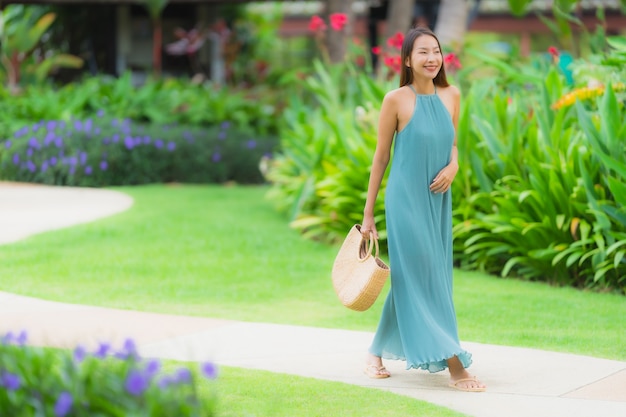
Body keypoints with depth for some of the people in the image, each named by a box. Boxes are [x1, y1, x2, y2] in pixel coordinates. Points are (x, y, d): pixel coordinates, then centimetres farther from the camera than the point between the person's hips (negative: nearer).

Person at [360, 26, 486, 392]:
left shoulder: (452, 96, 4)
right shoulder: (397, 100, -9)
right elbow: (381, 156, -3)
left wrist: (453, 166, -6)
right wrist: (368, 214, -1)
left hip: (438, 201, 6)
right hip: (406, 199, -6)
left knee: (409, 279, 14)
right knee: (422, 278, -6)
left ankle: (377, 353, 29)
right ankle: (454, 365, -9)